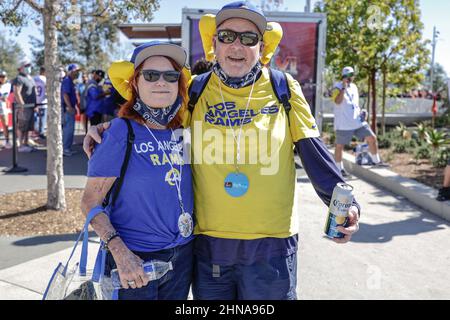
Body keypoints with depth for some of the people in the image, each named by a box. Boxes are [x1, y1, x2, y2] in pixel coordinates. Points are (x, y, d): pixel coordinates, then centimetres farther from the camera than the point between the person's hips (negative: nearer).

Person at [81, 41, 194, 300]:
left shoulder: (182, 130, 0)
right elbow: (90, 201, -12)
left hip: (182, 257, 5)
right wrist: (120, 253, -22)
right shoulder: (123, 132, -12)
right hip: (135, 260, -5)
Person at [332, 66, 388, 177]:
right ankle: (339, 169, 15)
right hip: (343, 124, -7)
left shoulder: (354, 87, 14)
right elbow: (337, 101, -26)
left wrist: (360, 112, 8)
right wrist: (344, 87, -26)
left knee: (372, 138, 5)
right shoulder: (338, 87, -8)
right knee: (339, 146, 2)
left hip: (358, 121, 7)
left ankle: (376, 161, 21)